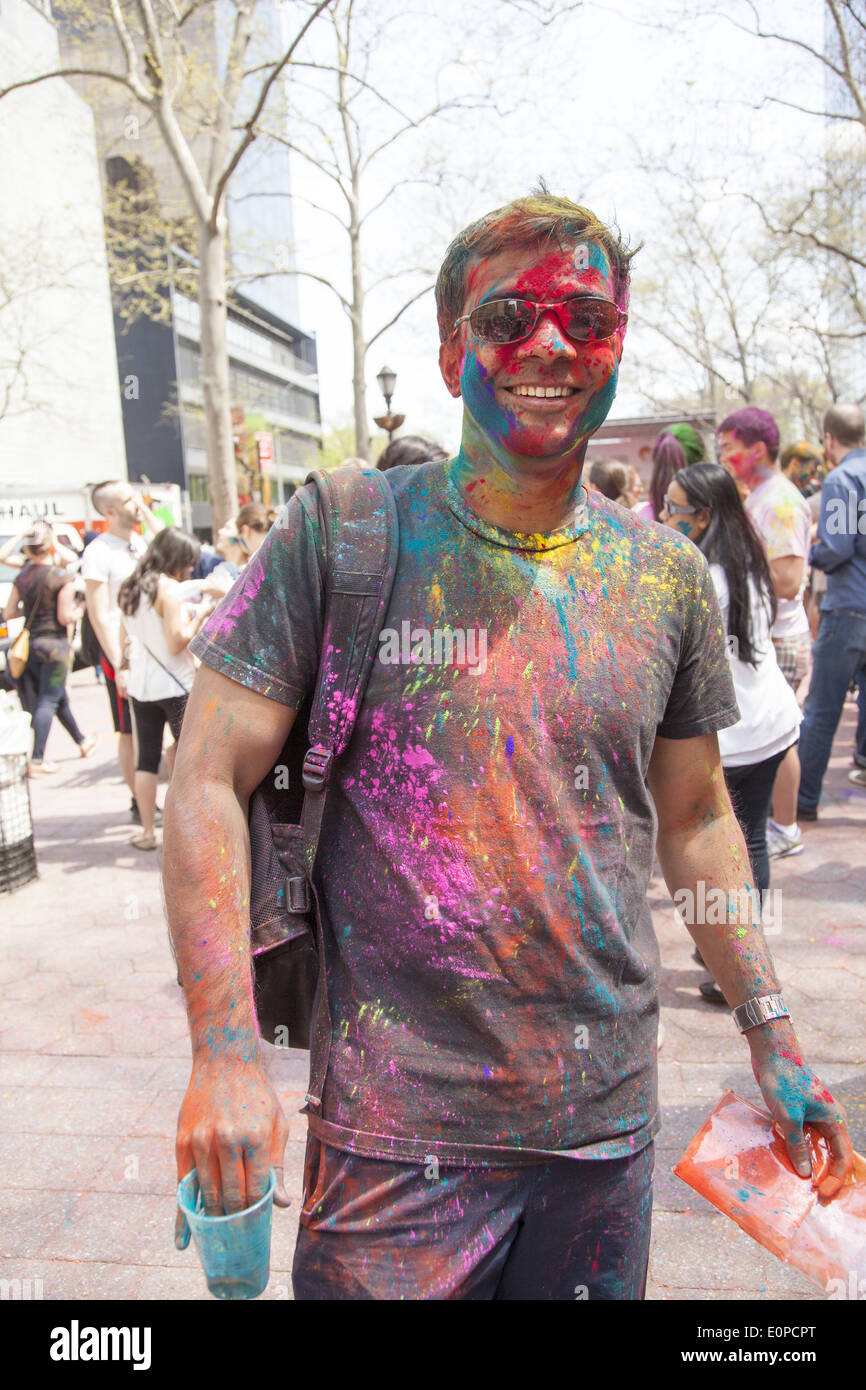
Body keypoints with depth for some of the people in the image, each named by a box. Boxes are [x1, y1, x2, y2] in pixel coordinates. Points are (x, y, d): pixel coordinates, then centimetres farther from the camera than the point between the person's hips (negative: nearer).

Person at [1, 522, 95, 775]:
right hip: (54, 643, -6)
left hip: (30, 642, 6)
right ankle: (36, 761, -6)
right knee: (48, 701, -3)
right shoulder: (62, 578, -13)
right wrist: (79, 609, 6)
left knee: (59, 697, 19)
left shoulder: (22, 576, 5)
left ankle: (82, 741, 36)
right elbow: (65, 618, -14)